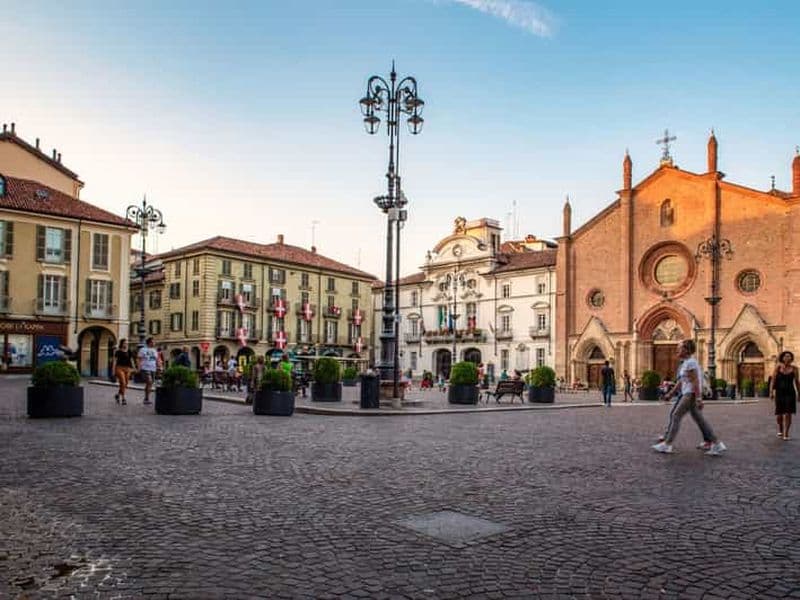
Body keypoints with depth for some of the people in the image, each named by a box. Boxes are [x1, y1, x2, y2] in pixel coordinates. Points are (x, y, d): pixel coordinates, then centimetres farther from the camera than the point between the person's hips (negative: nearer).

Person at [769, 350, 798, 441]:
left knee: (788, 414, -9)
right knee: (779, 414, 5)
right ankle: (780, 429, 34)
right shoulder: (778, 367, -3)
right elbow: (773, 380, -4)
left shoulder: (794, 369, -1)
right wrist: (771, 392, -12)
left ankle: (786, 433, 0)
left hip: (790, 393, 0)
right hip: (779, 393, 0)